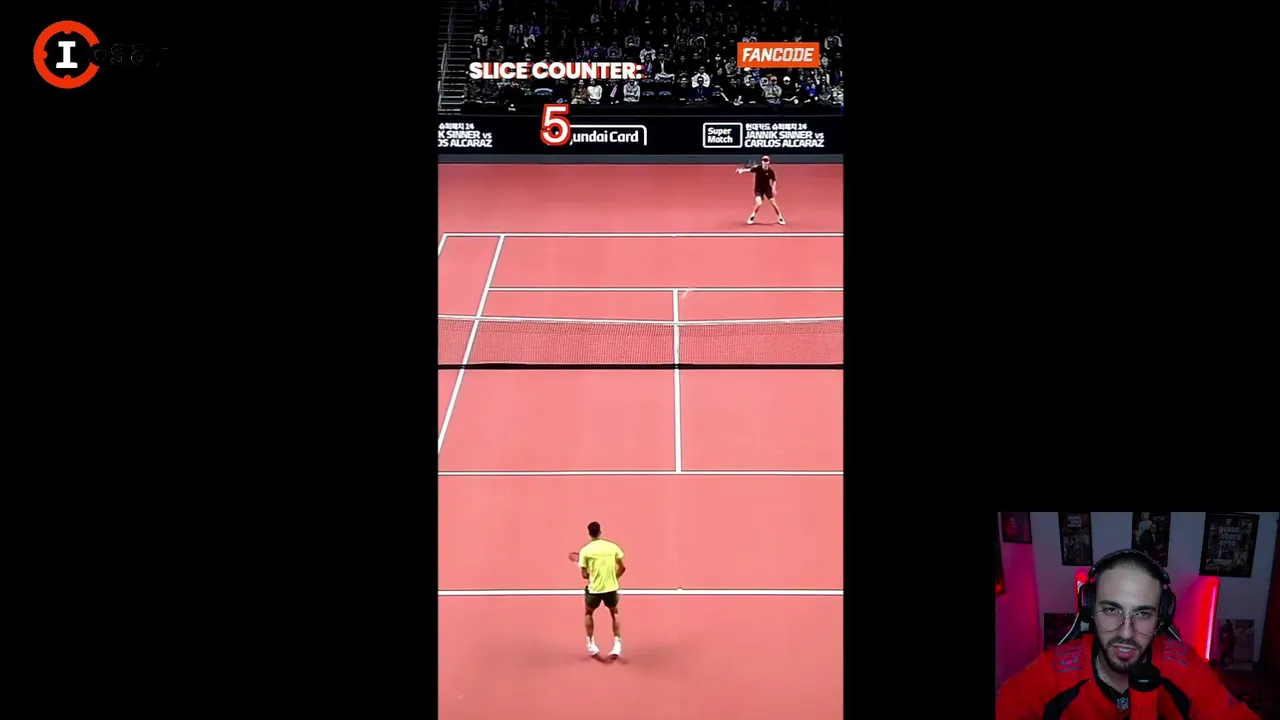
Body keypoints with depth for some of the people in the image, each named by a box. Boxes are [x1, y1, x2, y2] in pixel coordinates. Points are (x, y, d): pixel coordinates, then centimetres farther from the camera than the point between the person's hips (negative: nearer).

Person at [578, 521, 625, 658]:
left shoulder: (585, 551, -8)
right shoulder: (612, 547, -3)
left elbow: (584, 575, -6)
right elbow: (622, 568, 3)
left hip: (594, 589, -2)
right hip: (611, 588, 2)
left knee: (589, 614, 26)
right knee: (615, 615, 25)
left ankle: (591, 645, 24)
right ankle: (617, 645, 13)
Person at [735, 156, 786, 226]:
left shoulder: (770, 171, -12)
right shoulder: (757, 168, -16)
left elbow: (774, 181, 0)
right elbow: (749, 170, -23)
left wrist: (773, 189, -15)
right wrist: (742, 170, -41)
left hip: (767, 188, 2)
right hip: (758, 189, -2)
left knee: (773, 203, -2)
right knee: (759, 203, -19)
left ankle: (780, 218, 18)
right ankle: (752, 217, 8)